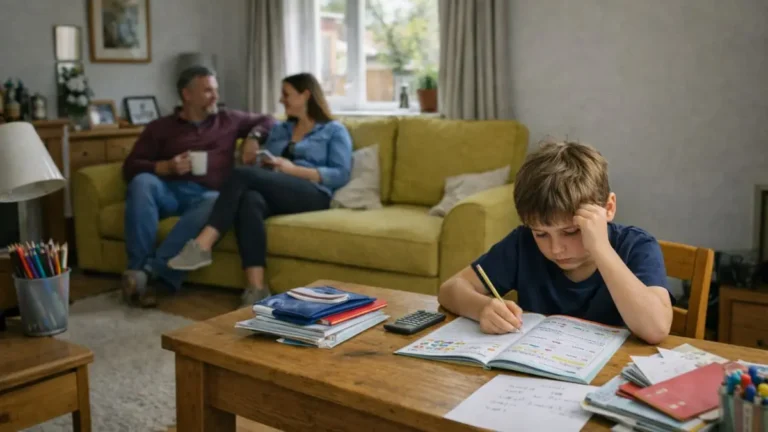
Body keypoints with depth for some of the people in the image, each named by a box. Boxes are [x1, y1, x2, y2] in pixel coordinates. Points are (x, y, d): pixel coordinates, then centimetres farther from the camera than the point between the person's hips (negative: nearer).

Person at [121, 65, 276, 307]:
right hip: (169, 190, 0)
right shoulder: (160, 127, 18)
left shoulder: (228, 120, 24)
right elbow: (130, 168, 9)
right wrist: (166, 167, -9)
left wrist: (253, 137, 9)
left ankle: (151, 271, -42)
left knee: (218, 203, -38)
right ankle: (139, 270, -36)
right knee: (142, 182, -34)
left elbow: (268, 121, 31)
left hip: (206, 195, 0)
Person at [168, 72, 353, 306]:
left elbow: (341, 174, -3)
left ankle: (202, 245, -31)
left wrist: (292, 169, -10)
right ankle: (256, 289, -43)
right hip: (275, 195, 5)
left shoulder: (334, 131, 12)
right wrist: (254, 161, -1)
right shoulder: (279, 129, 30)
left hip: (312, 195, -4)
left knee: (241, 174, -26)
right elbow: (264, 174, 22)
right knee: (249, 201, -34)